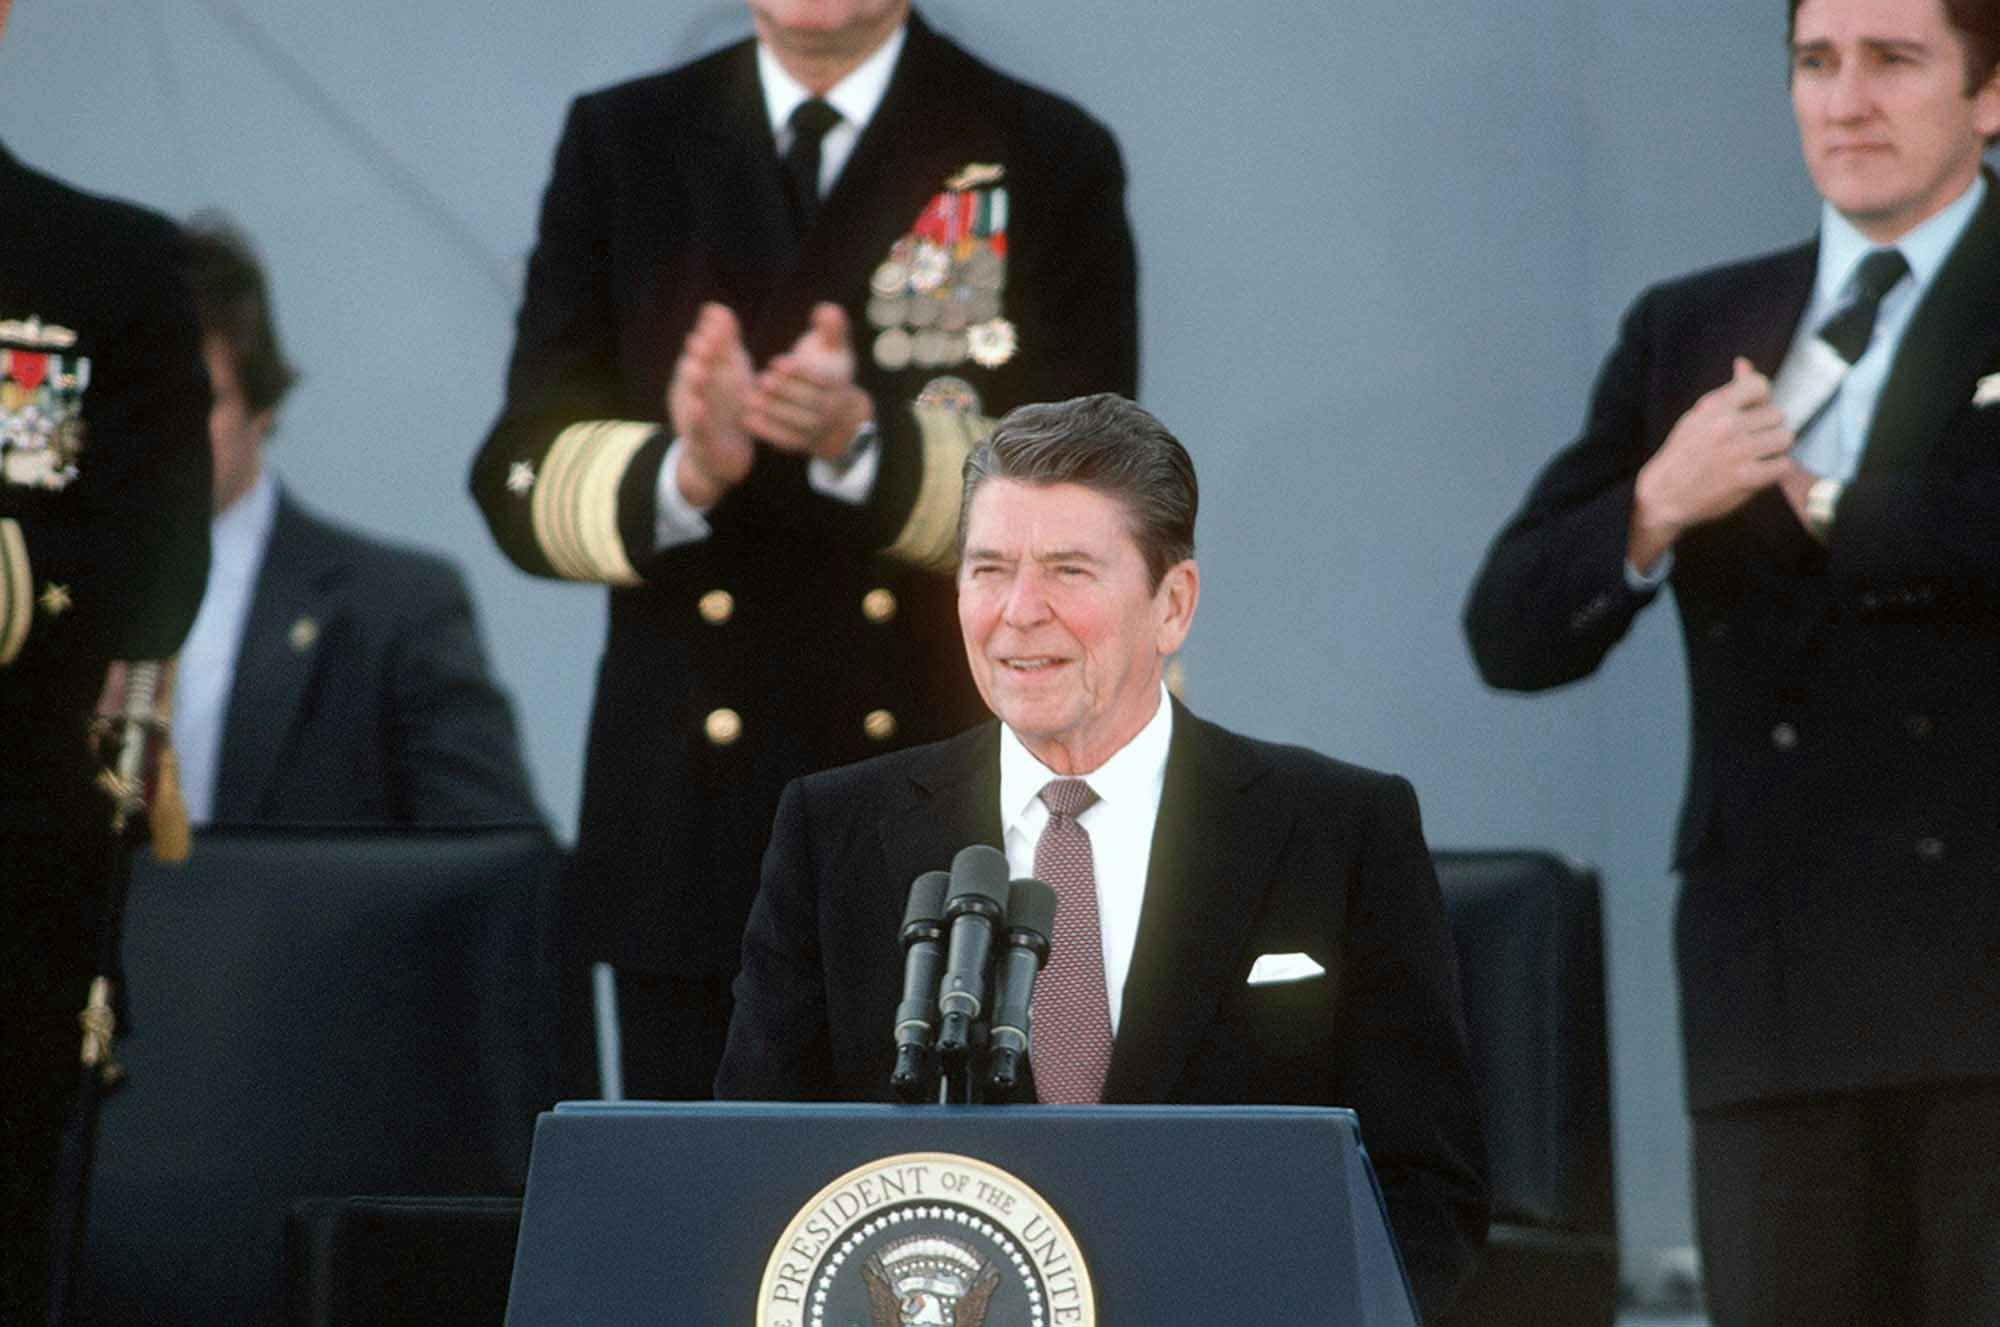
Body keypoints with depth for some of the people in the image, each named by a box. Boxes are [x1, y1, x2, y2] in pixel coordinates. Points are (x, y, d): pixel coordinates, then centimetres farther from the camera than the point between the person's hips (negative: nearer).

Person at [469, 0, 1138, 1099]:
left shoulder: (1046, 161, 4)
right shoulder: (622, 145, 12)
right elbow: (522, 477, 5)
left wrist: (865, 444, -22)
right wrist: (682, 470, -17)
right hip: (697, 831, 2)